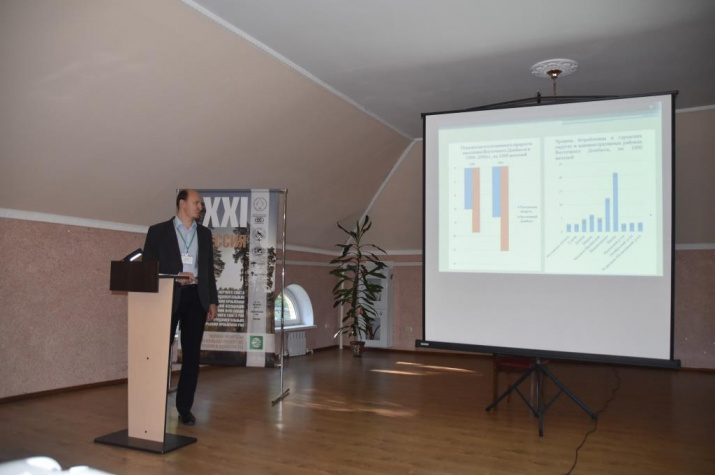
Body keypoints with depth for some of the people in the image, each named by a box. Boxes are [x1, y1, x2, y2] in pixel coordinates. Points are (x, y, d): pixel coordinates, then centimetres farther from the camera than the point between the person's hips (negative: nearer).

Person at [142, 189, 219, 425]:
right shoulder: (158, 231, 1)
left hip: (196, 297, 3)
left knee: (192, 354, 5)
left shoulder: (204, 233, 13)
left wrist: (212, 301, 8)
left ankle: (184, 407, 15)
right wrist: (173, 277, -15)